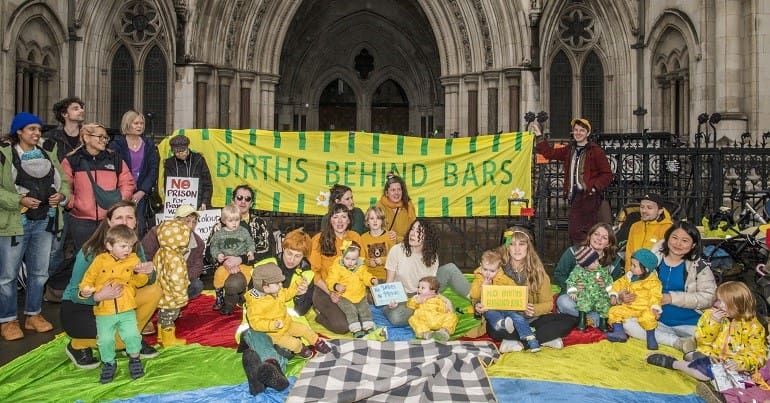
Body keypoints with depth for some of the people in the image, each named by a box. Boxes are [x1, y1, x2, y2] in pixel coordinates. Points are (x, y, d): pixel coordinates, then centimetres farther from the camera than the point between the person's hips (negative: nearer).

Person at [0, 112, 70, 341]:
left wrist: (61, 195, -4)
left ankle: (33, 315, 26)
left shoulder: (48, 157, 14)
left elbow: (64, 182, 16)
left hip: (45, 222, 5)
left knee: (39, 272, 12)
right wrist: (19, 200, -20)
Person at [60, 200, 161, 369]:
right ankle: (78, 345, 3)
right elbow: (75, 293, -21)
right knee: (119, 339, -29)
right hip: (77, 309, -5)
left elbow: (146, 282, -8)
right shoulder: (91, 252, -23)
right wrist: (99, 296, -42)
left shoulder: (135, 247, -8)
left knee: (154, 290, -16)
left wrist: (148, 272, -32)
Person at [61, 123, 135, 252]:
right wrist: (71, 203, -7)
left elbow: (127, 183, 8)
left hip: (110, 220, 1)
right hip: (81, 221, -1)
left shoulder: (115, 159, 9)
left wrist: (120, 200, -5)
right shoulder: (71, 161, 3)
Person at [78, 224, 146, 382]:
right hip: (104, 311, 0)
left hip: (127, 310, 0)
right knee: (105, 339, -6)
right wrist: (85, 290, -13)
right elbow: (89, 278, 6)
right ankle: (109, 363, 20)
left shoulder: (134, 260, 4)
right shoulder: (100, 260, 1)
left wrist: (139, 273, -18)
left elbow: (141, 282, 2)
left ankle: (134, 359, 10)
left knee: (131, 334, -15)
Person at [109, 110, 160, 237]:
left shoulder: (149, 145, 10)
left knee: (140, 229, -3)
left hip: (141, 194, 2)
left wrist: (141, 192, -7)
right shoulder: (116, 144, 1)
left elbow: (153, 170, 4)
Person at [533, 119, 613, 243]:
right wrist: (539, 134, 13)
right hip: (575, 197, 7)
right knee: (573, 230, 8)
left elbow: (607, 174, -4)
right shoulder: (569, 150, 16)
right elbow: (549, 153, 17)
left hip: (590, 197, -7)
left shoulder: (595, 151, -4)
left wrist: (594, 187, -16)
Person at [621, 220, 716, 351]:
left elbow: (708, 297, -11)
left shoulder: (699, 267, -1)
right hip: (656, 320, 3)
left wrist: (672, 298, -19)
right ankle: (679, 342, -27)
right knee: (626, 323, -26)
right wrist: (623, 295, -14)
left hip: (688, 323, -3)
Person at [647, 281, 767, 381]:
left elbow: (758, 354, -2)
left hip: (731, 366, 0)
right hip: (709, 357, 0)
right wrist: (713, 322, -17)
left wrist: (739, 363, -21)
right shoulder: (710, 314, 4)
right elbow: (702, 340, -1)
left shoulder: (753, 326, -1)